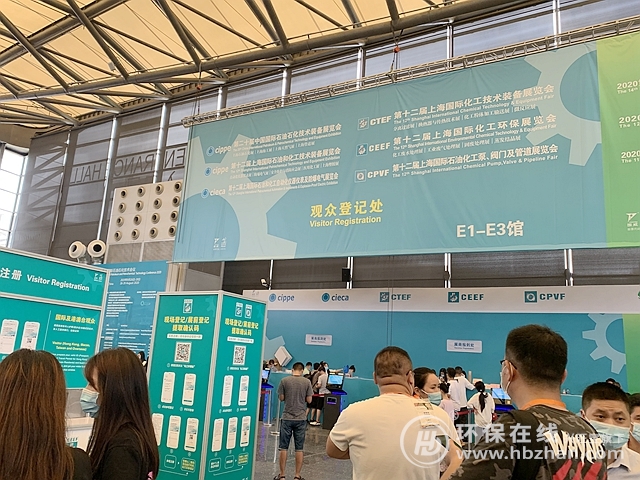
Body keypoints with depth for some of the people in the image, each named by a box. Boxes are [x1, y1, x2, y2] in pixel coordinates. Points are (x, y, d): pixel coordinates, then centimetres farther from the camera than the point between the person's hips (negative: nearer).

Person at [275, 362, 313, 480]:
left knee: (284, 447, 8)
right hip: (301, 418, 0)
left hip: (287, 418, 0)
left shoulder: (284, 381, -5)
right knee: (299, 448, 8)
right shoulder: (307, 382, -4)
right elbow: (309, 400, -2)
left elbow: (281, 398, -1)